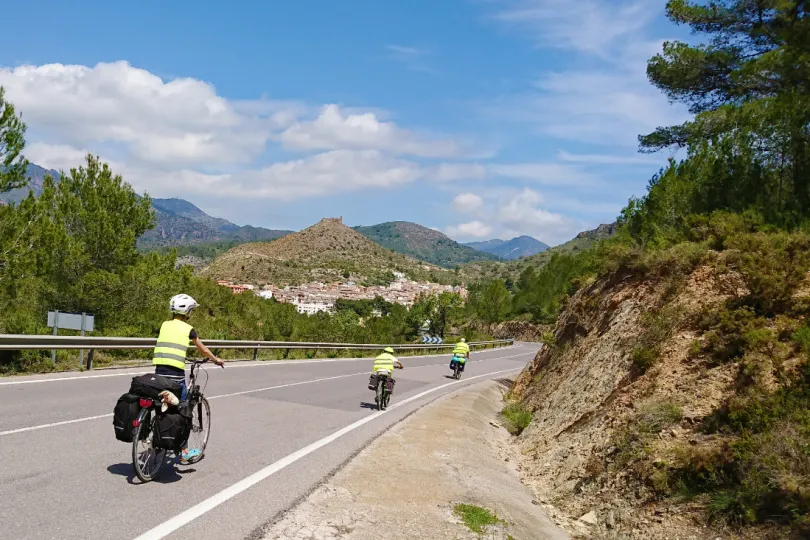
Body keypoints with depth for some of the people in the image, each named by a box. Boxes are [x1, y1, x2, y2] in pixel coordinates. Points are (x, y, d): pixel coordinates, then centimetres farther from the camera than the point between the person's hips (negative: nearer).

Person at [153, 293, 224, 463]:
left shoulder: (165, 325, 12)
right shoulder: (188, 329, 2)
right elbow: (203, 350, 14)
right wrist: (216, 360, 32)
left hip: (159, 372, 4)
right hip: (176, 375, -4)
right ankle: (184, 452, 14)